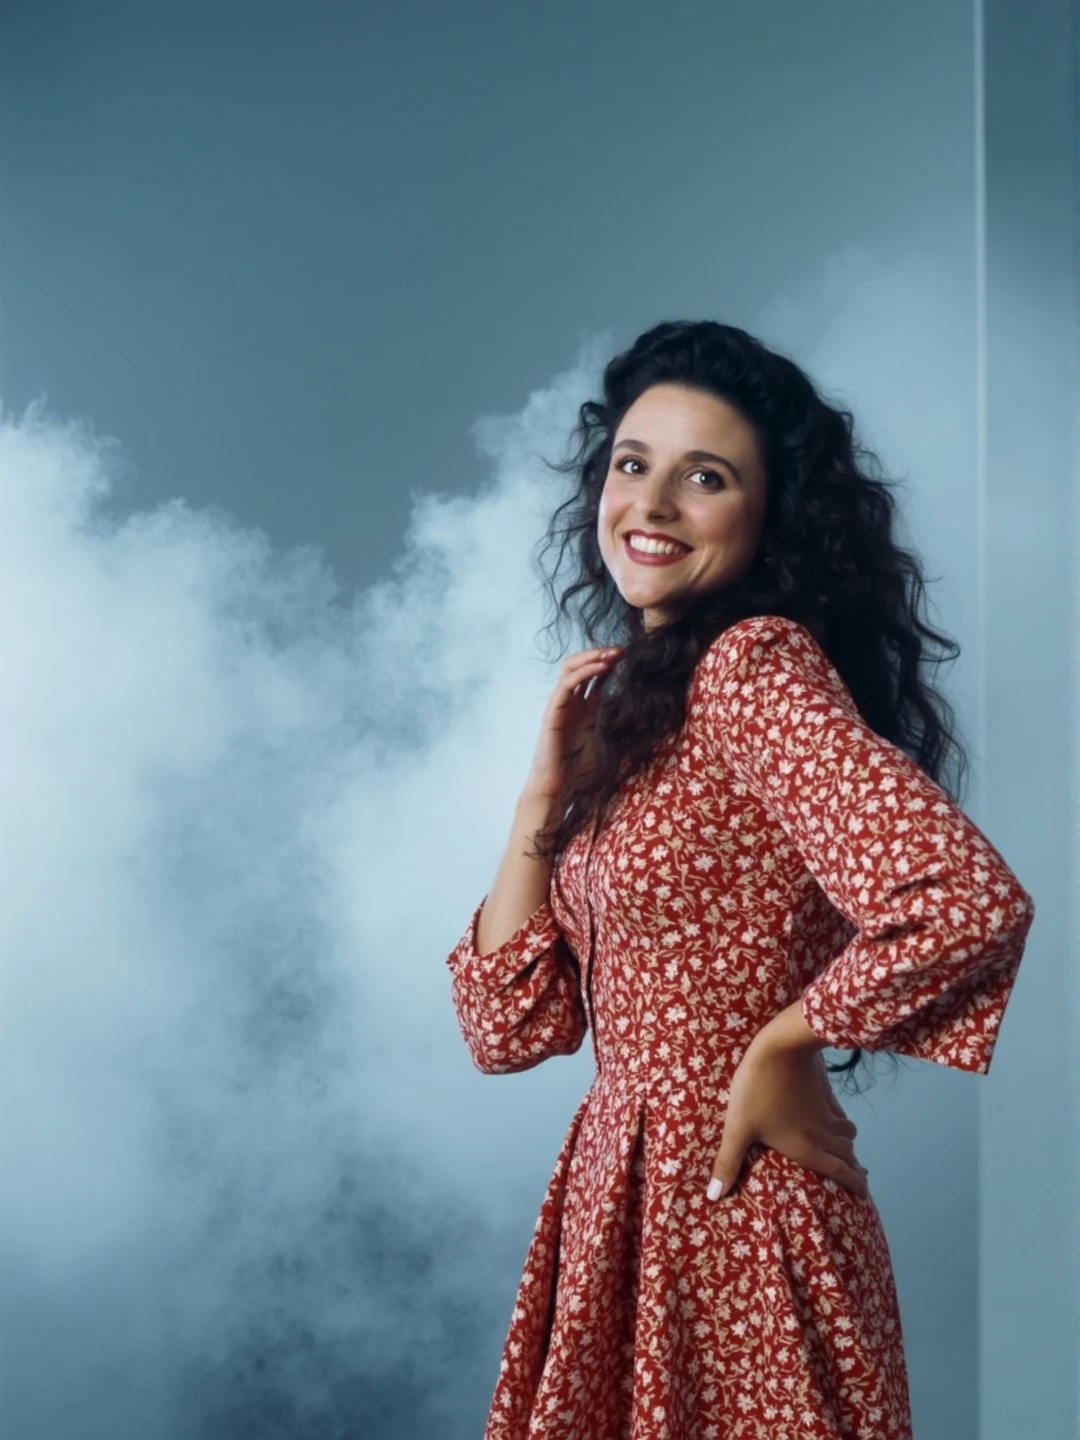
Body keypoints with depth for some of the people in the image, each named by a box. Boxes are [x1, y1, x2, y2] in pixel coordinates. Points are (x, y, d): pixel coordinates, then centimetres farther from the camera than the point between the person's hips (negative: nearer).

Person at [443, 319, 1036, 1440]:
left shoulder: (754, 662, -16)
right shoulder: (622, 704, 7)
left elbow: (966, 902, -33)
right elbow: (506, 1030, 3)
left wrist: (777, 1051, -18)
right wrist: (545, 790, -4)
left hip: (734, 1219, -8)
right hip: (617, 1207, 8)